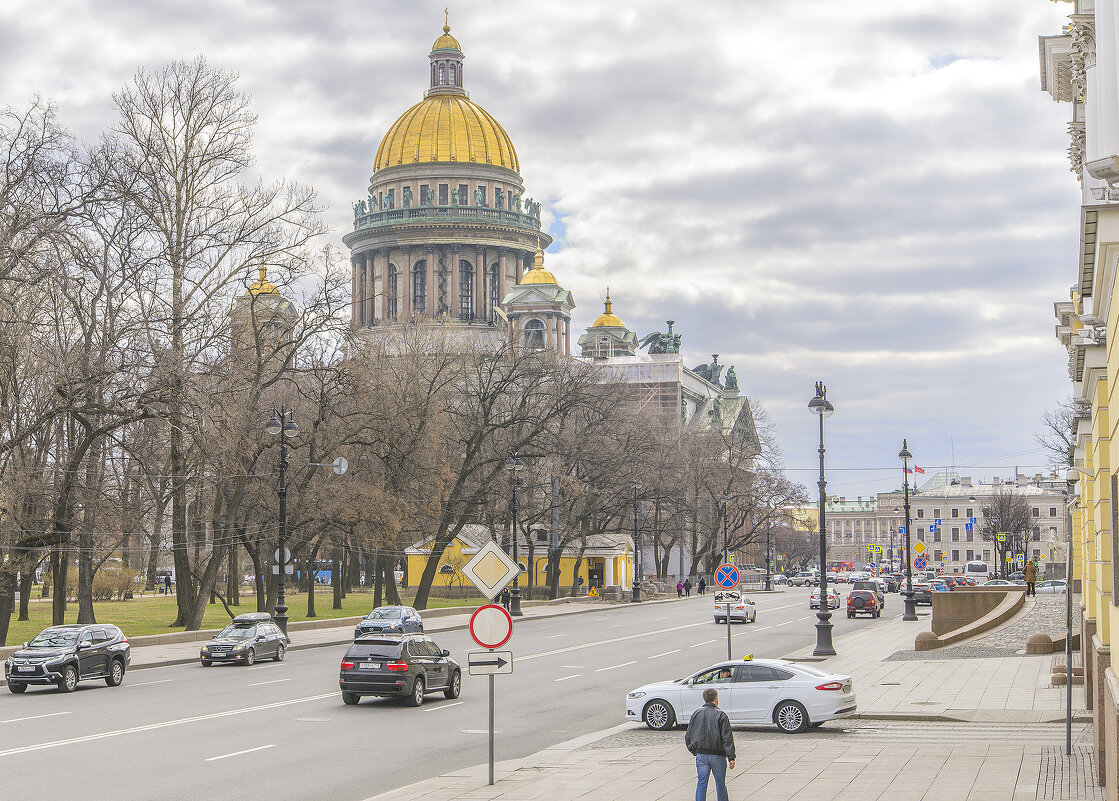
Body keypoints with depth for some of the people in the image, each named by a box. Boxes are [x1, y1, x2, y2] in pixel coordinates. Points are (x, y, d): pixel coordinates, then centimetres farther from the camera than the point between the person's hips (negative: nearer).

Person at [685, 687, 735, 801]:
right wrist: (731, 757, -9)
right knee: (720, 785, 9)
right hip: (717, 755, -3)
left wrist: (694, 751, 20)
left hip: (701, 754, 3)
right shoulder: (721, 715, -9)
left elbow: (688, 736, 9)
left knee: (701, 783, 4)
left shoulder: (696, 714, 4)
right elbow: (727, 738, -11)